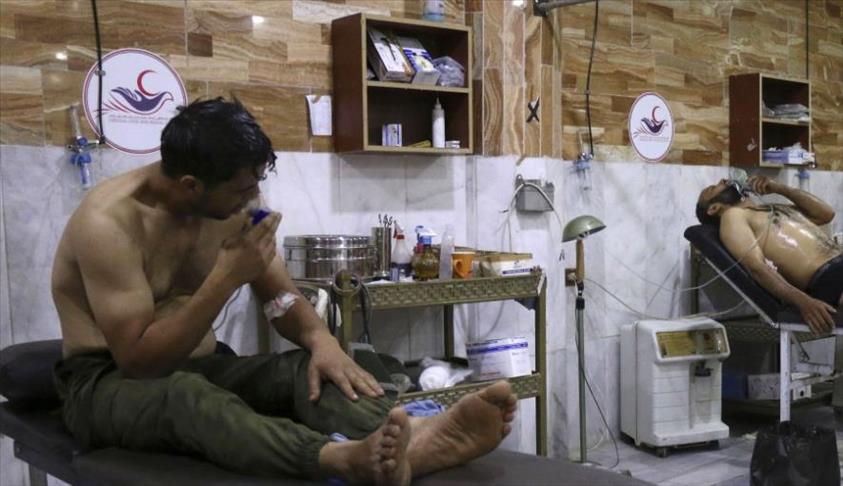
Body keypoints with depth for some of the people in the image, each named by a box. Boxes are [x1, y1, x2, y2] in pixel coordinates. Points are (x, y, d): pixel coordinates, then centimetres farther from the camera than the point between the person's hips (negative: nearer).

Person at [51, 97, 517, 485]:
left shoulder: (232, 209, -3)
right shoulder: (109, 222, -23)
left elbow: (281, 296, 2)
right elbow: (138, 361, -26)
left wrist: (321, 339, -22)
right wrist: (226, 278, -32)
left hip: (197, 368, 6)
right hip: (109, 383, -5)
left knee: (306, 369, -25)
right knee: (185, 395, -41)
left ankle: (421, 435, -54)